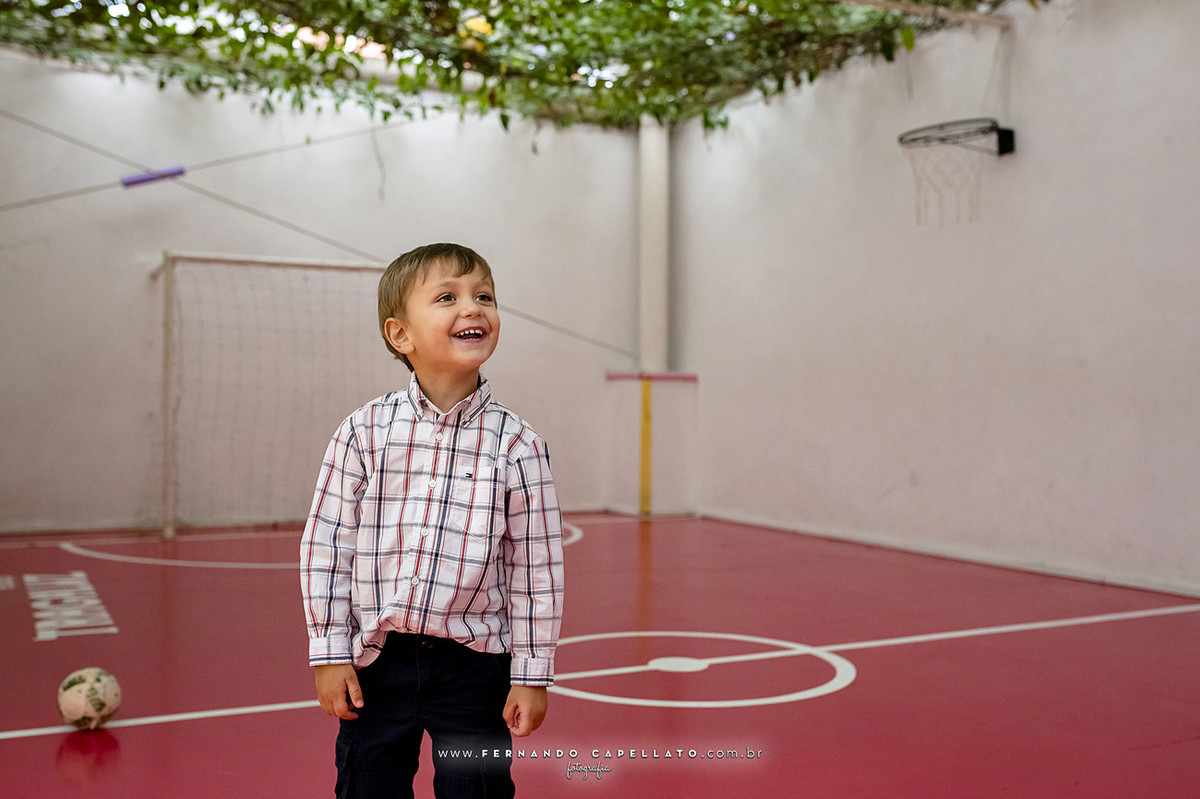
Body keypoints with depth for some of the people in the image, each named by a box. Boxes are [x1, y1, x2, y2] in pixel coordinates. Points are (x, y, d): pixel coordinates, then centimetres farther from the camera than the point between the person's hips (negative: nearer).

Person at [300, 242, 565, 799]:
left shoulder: (517, 445, -8)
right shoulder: (363, 432, -7)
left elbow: (537, 568, -4)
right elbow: (325, 544, -1)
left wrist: (532, 674, -2)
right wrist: (329, 653, -2)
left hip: (475, 662, -1)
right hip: (376, 659, 1)